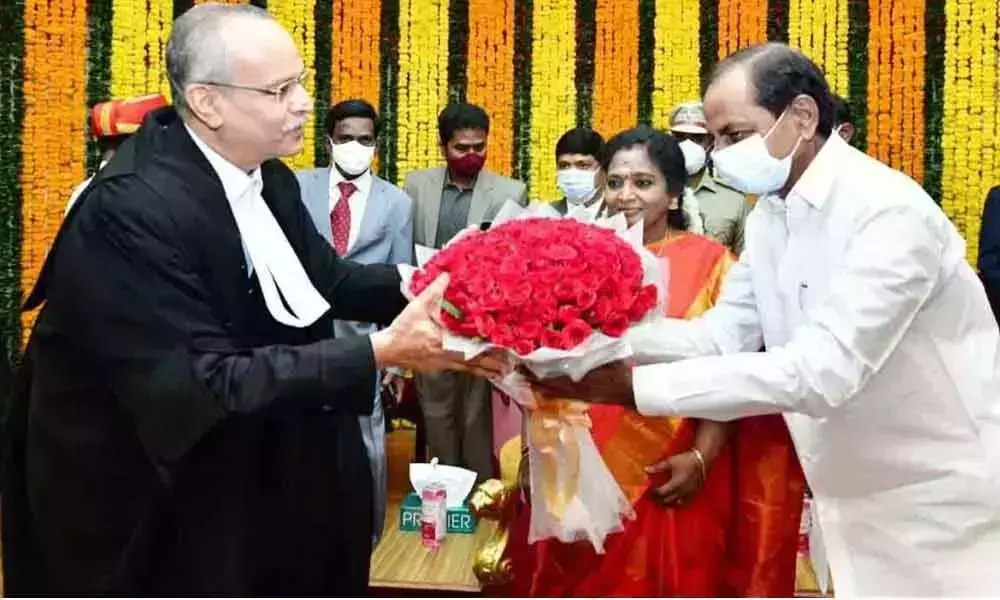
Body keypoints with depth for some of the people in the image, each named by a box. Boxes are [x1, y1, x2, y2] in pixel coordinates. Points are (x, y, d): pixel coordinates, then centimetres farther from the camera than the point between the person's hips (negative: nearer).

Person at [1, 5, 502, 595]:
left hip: (248, 471, 7)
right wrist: (381, 351, -35)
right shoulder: (132, 208, -30)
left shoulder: (267, 176, -5)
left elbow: (324, 278, 4)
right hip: (142, 505, -7)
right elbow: (205, 385, -33)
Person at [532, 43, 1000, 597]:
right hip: (858, 497, 7)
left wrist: (636, 386, -35)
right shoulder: (769, 215, 3)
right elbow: (722, 334, 1)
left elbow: (824, 369, -32)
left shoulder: (891, 210, -24)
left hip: (944, 500, -7)